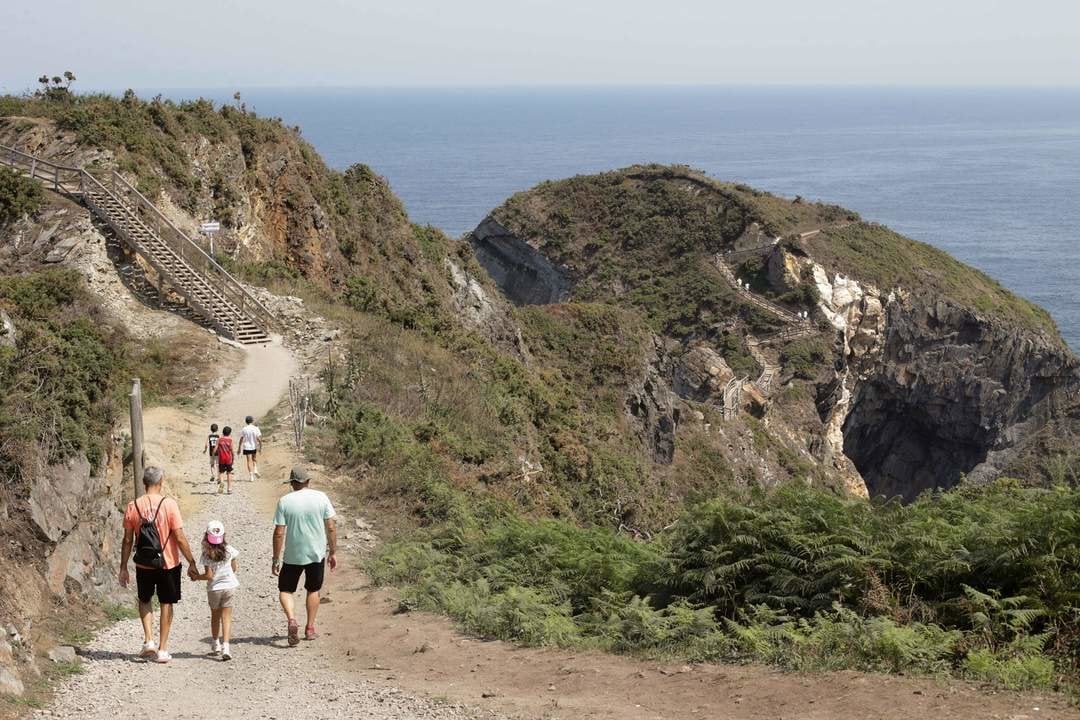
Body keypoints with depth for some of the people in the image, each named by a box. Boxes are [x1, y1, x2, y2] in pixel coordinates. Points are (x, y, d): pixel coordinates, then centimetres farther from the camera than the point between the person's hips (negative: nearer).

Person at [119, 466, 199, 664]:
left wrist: (123, 568, 7)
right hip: (168, 564, -2)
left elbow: (127, 541, -1)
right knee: (166, 604, 11)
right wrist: (191, 562, -4)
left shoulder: (133, 506, -6)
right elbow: (180, 538, -13)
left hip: (144, 565, 2)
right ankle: (162, 650, 12)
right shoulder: (169, 504, -13)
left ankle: (149, 640, 8)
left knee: (144, 600, 23)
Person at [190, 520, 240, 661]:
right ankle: (225, 647, -11)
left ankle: (216, 645, 30)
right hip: (229, 586, 1)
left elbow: (209, 575, -15)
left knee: (215, 616, 19)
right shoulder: (229, 550, -7)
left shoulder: (206, 555, -14)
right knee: (226, 617, 2)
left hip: (214, 589, -1)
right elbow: (234, 568, 4)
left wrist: (196, 577, 1)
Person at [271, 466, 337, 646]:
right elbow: (331, 528, -3)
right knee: (313, 590, 19)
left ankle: (292, 620, -12)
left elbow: (279, 533, -9)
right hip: (317, 553, 2)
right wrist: (333, 552, 7)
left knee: (285, 590, 12)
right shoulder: (321, 497, -5)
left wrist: (276, 559, -2)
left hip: (293, 555, -2)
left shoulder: (285, 501, -9)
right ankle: (310, 629, 22)